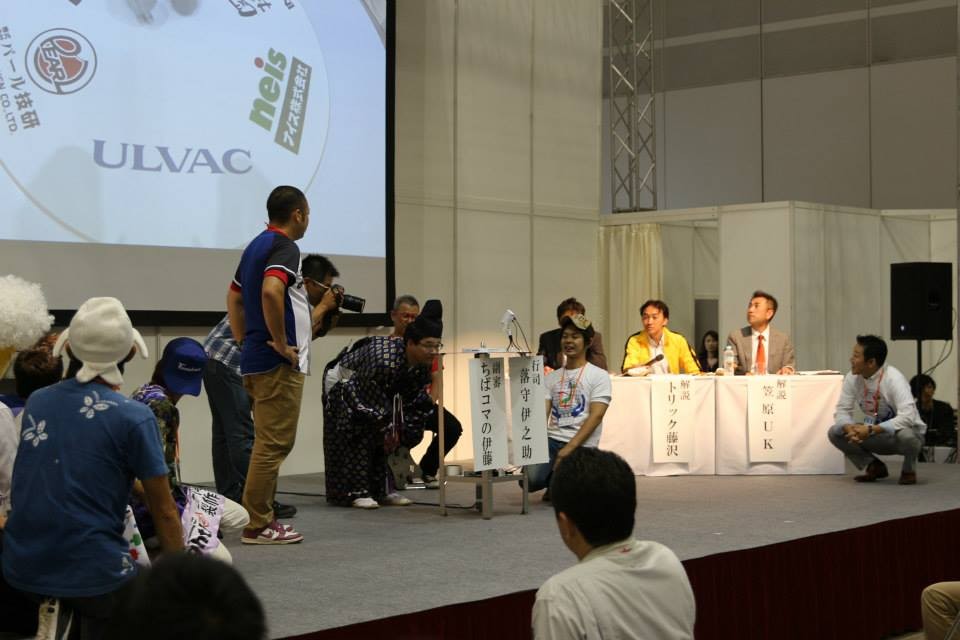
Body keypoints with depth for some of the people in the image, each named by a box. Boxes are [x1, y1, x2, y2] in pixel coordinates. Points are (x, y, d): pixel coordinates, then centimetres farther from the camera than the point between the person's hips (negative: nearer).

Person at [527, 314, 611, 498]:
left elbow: (596, 416, -8)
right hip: (552, 439, 4)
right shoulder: (551, 377, 18)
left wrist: (569, 448, -19)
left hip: (581, 445, -4)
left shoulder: (599, 376, 3)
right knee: (530, 478, -23)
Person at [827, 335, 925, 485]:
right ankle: (874, 466, 5)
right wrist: (849, 428, -29)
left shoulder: (893, 378, -27)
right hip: (875, 435, 5)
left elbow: (907, 417, -37)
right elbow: (842, 410, -6)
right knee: (834, 433, -12)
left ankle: (909, 470, -5)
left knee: (905, 435, -40)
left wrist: (871, 430, -40)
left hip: (905, 431, -5)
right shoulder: (852, 378, -10)